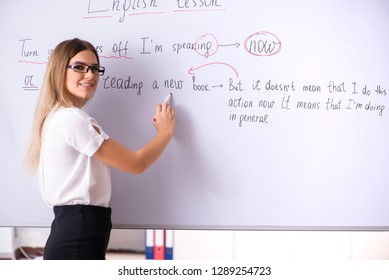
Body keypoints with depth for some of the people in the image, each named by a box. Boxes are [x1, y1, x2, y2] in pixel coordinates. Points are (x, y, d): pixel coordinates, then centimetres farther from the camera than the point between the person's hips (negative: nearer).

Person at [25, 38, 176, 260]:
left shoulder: (56, 117, 17)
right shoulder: (72, 118, -15)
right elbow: (136, 164, -11)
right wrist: (166, 132, 4)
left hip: (71, 232, 10)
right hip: (79, 236, -10)